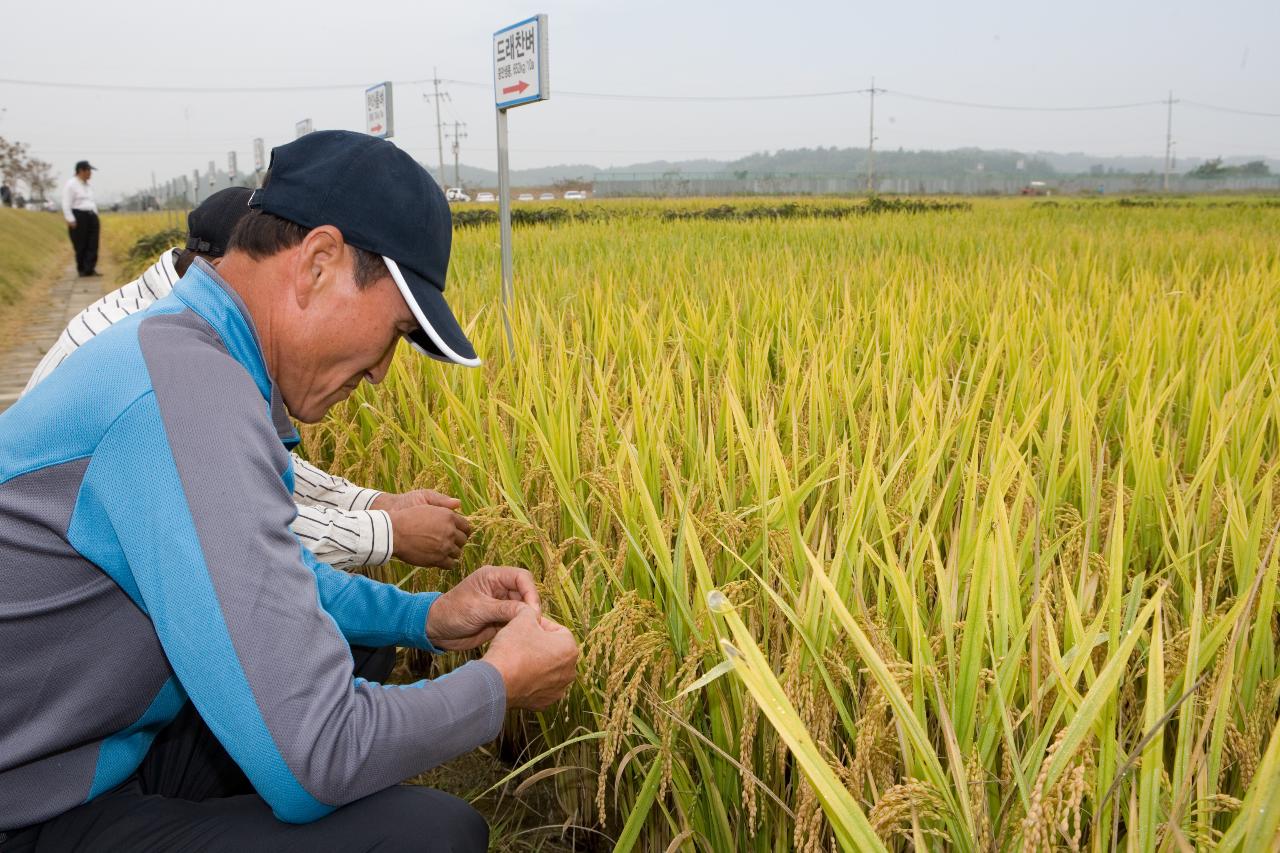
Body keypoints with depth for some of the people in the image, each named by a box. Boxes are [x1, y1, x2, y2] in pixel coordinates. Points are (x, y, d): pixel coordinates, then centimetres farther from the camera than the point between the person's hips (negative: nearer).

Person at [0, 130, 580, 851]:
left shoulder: (179, 349, 2)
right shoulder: (191, 391, -29)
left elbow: (271, 574, 17)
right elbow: (315, 761, -30)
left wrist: (428, 618, 5)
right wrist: (500, 684, -13)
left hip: (92, 753, 10)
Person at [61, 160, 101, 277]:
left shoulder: (87, 185, 17)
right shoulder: (71, 185, -7)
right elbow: (66, 204, -11)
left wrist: (95, 216, 18)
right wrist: (71, 221, -17)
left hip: (91, 217, 7)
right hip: (78, 218, -7)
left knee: (93, 244, -5)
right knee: (81, 245, -1)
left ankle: (90, 269, -8)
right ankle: (82, 270, 10)